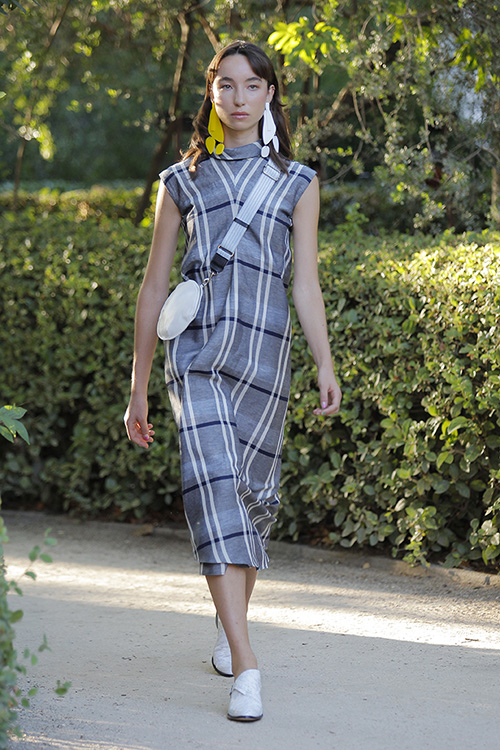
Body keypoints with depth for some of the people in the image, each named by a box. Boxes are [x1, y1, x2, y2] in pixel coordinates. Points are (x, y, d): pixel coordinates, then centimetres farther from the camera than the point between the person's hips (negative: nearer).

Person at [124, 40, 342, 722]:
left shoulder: (296, 182, 13)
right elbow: (154, 288, 13)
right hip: (197, 353, -1)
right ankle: (245, 667, -22)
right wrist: (137, 389, 12)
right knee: (214, 485, -17)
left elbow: (305, 283, 9)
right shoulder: (181, 180, 12)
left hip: (265, 356, 1)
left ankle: (230, 622, 35)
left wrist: (327, 368, -4)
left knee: (252, 491, 7)